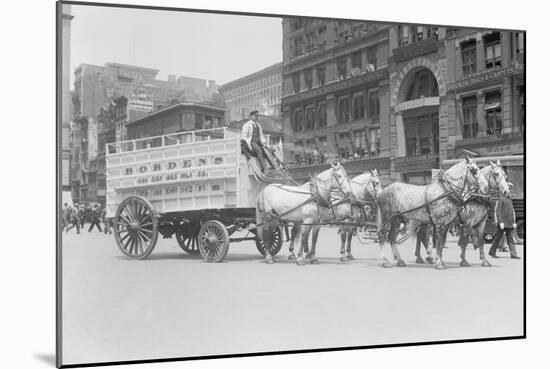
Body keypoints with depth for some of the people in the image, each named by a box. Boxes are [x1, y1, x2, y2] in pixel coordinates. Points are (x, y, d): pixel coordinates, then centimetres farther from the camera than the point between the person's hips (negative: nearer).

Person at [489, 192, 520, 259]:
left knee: (510, 238, 2)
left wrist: (514, 222, 14)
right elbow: (497, 211, -14)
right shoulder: (501, 199, -8)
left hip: (510, 224, 7)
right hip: (503, 223, -7)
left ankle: (513, 254, 0)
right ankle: (492, 252, 14)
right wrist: (500, 222, -19)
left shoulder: (509, 200, 15)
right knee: (498, 237, 2)